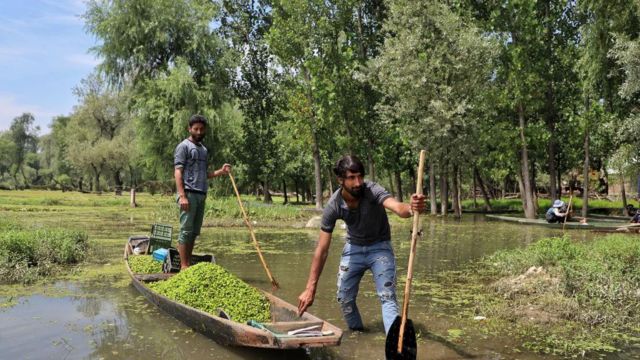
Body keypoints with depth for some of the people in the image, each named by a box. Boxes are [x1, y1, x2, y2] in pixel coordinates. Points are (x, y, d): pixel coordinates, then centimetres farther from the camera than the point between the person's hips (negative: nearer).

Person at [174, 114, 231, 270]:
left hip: (201, 195, 8)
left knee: (194, 232, 8)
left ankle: (188, 264, 14)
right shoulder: (184, 146, -2)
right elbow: (178, 172, -9)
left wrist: (221, 171, 5)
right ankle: (184, 266, -5)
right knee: (186, 230, -7)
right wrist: (182, 195, -19)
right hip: (189, 194, -7)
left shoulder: (203, 149, 21)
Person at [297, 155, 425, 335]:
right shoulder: (333, 205, -23)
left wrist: (411, 208, -75)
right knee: (345, 299, 7)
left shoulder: (372, 190, -30)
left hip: (379, 247, -2)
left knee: (387, 297, -16)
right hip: (353, 247, 3)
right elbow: (322, 249, -21)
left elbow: (397, 207, -49)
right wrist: (310, 288, -22)